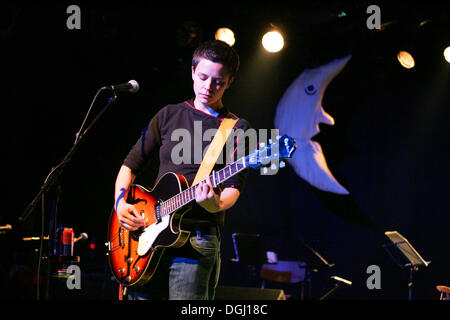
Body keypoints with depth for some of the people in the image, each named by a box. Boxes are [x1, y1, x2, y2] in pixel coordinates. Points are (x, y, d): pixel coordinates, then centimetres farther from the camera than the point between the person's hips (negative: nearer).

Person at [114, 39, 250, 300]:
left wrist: (215, 204, -28)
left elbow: (234, 187, -6)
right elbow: (130, 166, 18)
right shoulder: (169, 116, 15)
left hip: (197, 240, -4)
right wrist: (121, 203, 1)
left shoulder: (237, 129, 5)